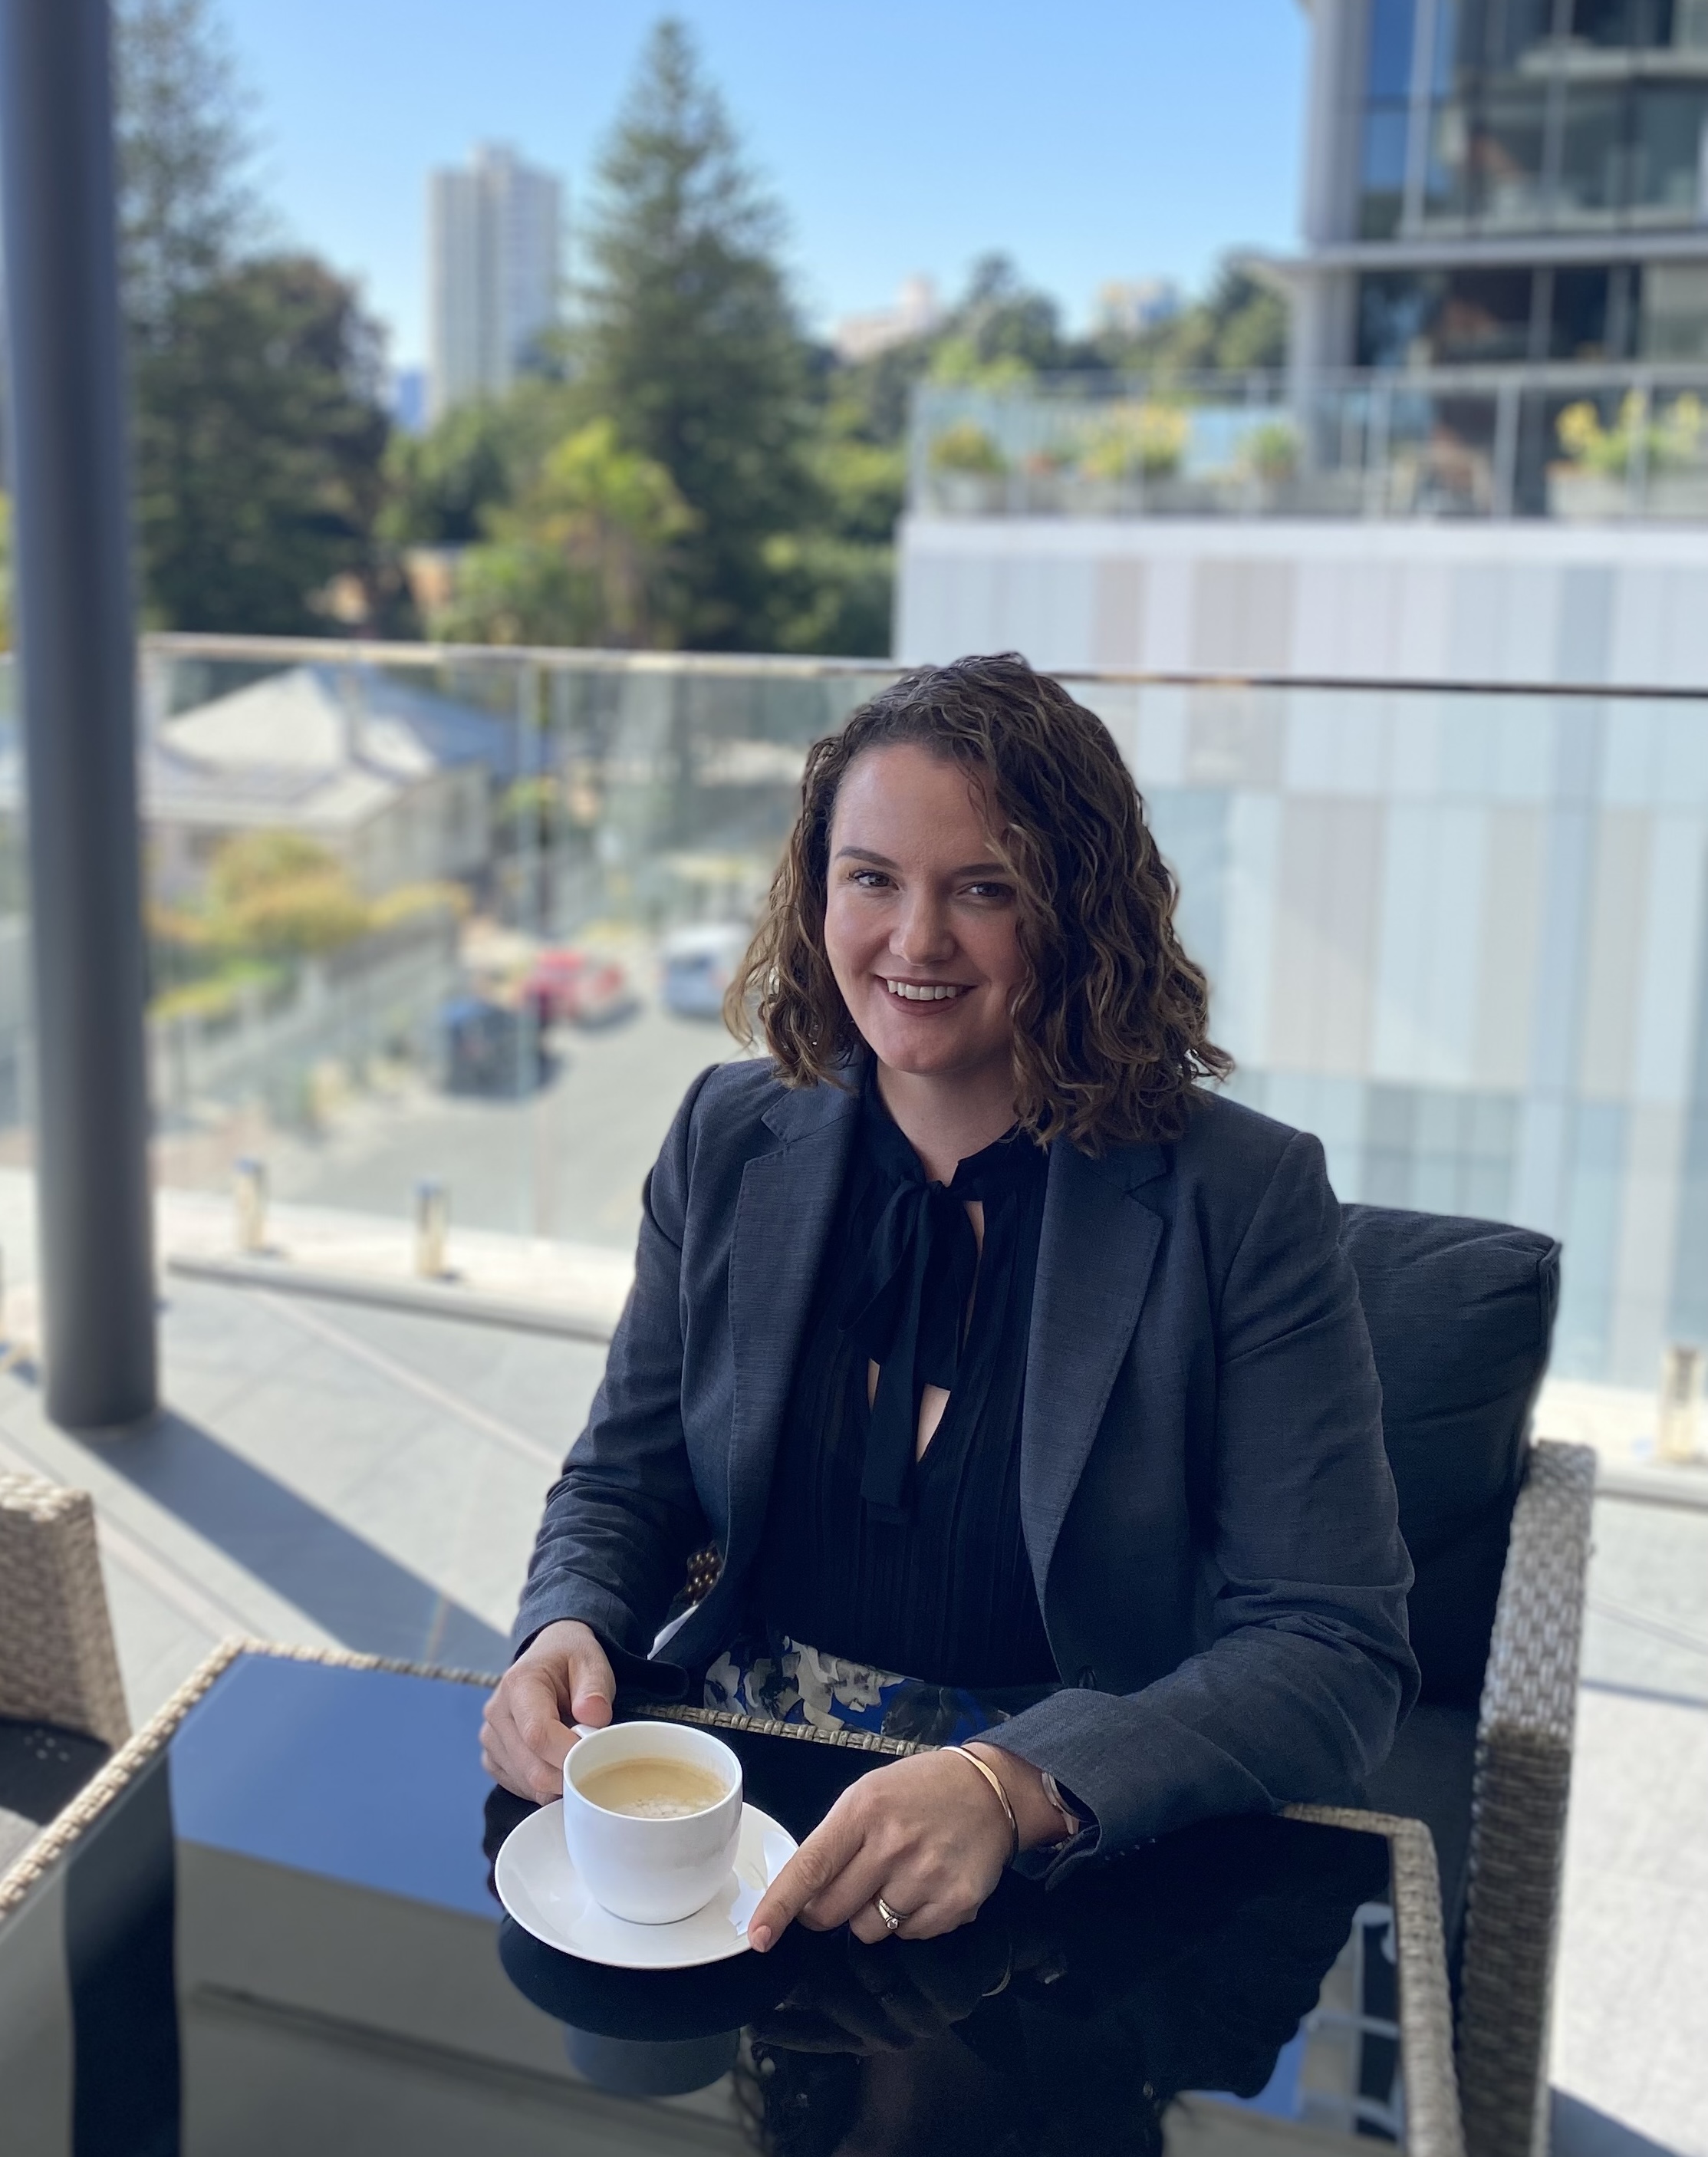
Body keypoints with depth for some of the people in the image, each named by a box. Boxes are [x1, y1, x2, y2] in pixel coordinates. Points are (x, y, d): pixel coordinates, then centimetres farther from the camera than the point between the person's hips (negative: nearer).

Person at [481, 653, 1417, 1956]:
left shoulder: (1243, 1201, -10)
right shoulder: (734, 1142, 3)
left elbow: (1336, 1654, -13)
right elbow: (623, 1489, 11)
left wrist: (1015, 1790, -28)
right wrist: (567, 1636, -11)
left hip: (1079, 1866, -3)